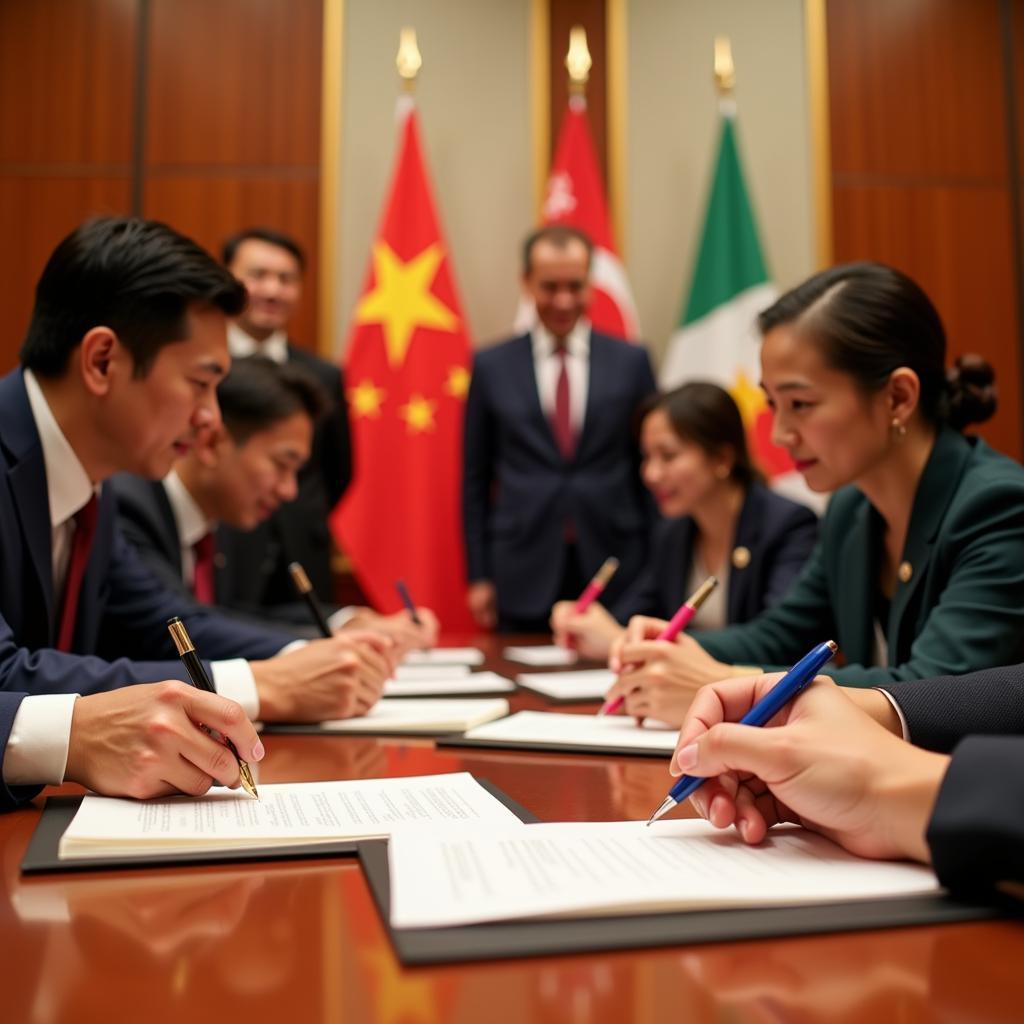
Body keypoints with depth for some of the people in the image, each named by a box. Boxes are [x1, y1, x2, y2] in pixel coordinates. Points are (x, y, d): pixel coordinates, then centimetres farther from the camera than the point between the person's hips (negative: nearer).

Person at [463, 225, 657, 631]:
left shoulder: (630, 361, 4)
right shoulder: (492, 366, 4)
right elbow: (475, 480, 6)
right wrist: (479, 576, 3)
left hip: (615, 575, 0)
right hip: (524, 575, 0)